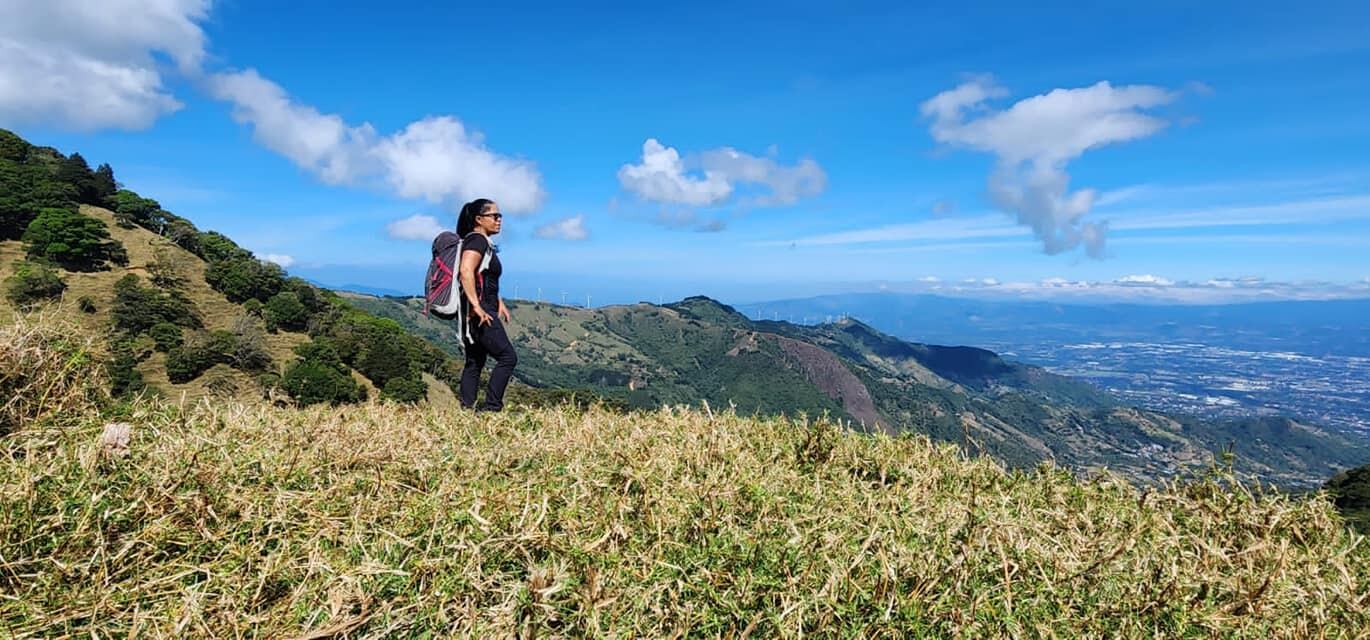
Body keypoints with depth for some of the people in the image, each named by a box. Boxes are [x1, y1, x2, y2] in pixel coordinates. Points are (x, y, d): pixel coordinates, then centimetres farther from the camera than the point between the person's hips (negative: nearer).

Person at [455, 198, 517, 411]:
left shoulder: (484, 243, 20)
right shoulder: (477, 240, -11)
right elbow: (466, 271, -27)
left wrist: (499, 302, 23)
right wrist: (476, 306, -28)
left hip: (483, 310, 10)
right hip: (478, 311, -10)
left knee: (475, 362, 12)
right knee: (508, 357, -8)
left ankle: (466, 409, 16)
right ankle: (491, 407, -5)